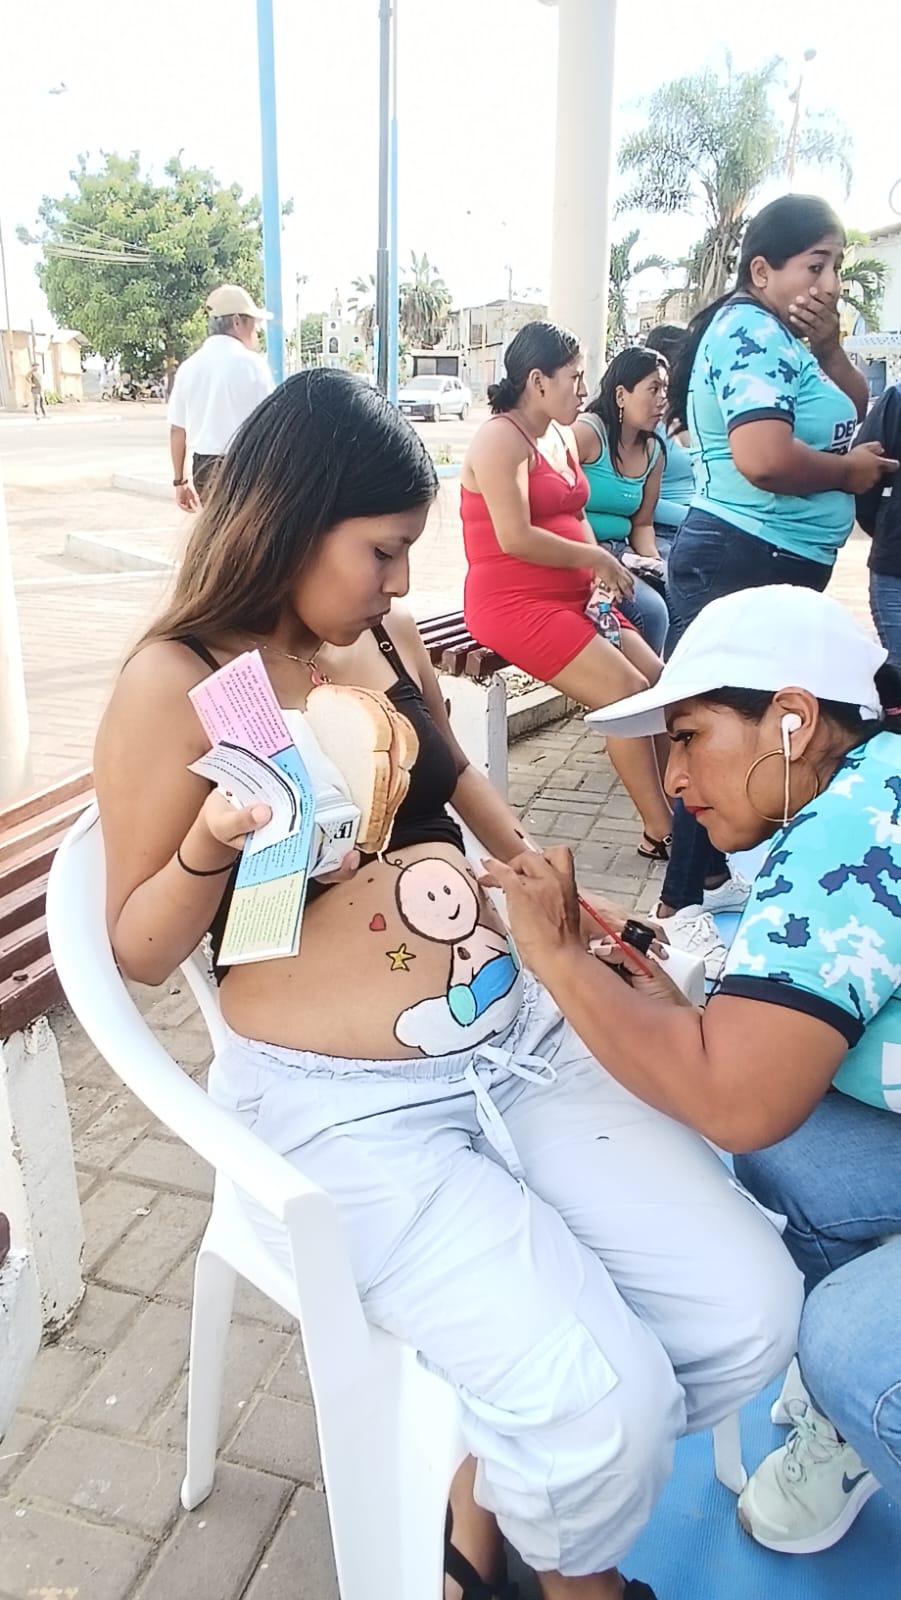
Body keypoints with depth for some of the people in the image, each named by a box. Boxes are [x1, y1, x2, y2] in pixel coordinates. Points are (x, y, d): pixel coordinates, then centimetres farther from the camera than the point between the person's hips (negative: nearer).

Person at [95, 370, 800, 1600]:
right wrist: (215, 838, -23)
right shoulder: (178, 681, -9)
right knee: (603, 1405, -19)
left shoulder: (389, 637, 8)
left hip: (521, 1036, 6)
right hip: (342, 1105, -6)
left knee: (749, 1308, -4)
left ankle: (500, 1483, 23)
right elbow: (139, 951, -4)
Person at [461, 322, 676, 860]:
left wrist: (604, 571, -3)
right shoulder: (501, 439, -13)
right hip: (515, 604, -9)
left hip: (573, 596, 9)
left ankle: (679, 811, 0)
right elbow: (515, 539, -23)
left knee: (661, 681, -2)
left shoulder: (563, 436, 15)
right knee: (629, 693, -18)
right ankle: (662, 832, -9)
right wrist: (598, 559, -12)